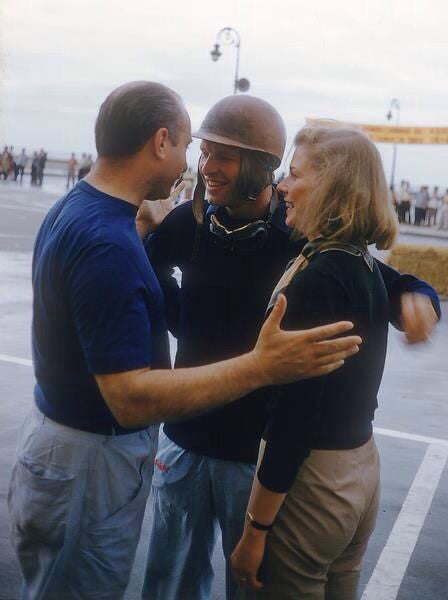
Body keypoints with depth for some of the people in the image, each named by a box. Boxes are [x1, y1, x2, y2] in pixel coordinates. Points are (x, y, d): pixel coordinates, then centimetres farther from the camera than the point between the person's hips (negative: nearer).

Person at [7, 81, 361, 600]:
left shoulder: (72, 208, 2)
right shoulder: (107, 242, -30)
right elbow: (131, 398, -32)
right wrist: (261, 367, -34)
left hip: (59, 430, 9)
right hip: (89, 461, -9)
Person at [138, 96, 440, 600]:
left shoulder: (306, 236, -13)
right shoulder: (191, 221, -4)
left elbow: (388, 282, -3)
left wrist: (415, 297, -26)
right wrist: (139, 234, -6)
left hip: (262, 452, -3)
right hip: (184, 440, 3)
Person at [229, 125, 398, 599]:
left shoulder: (316, 278, -22)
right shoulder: (367, 269, 4)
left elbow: (294, 414, -23)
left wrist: (254, 529, -17)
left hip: (309, 479, -8)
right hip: (361, 471, 8)